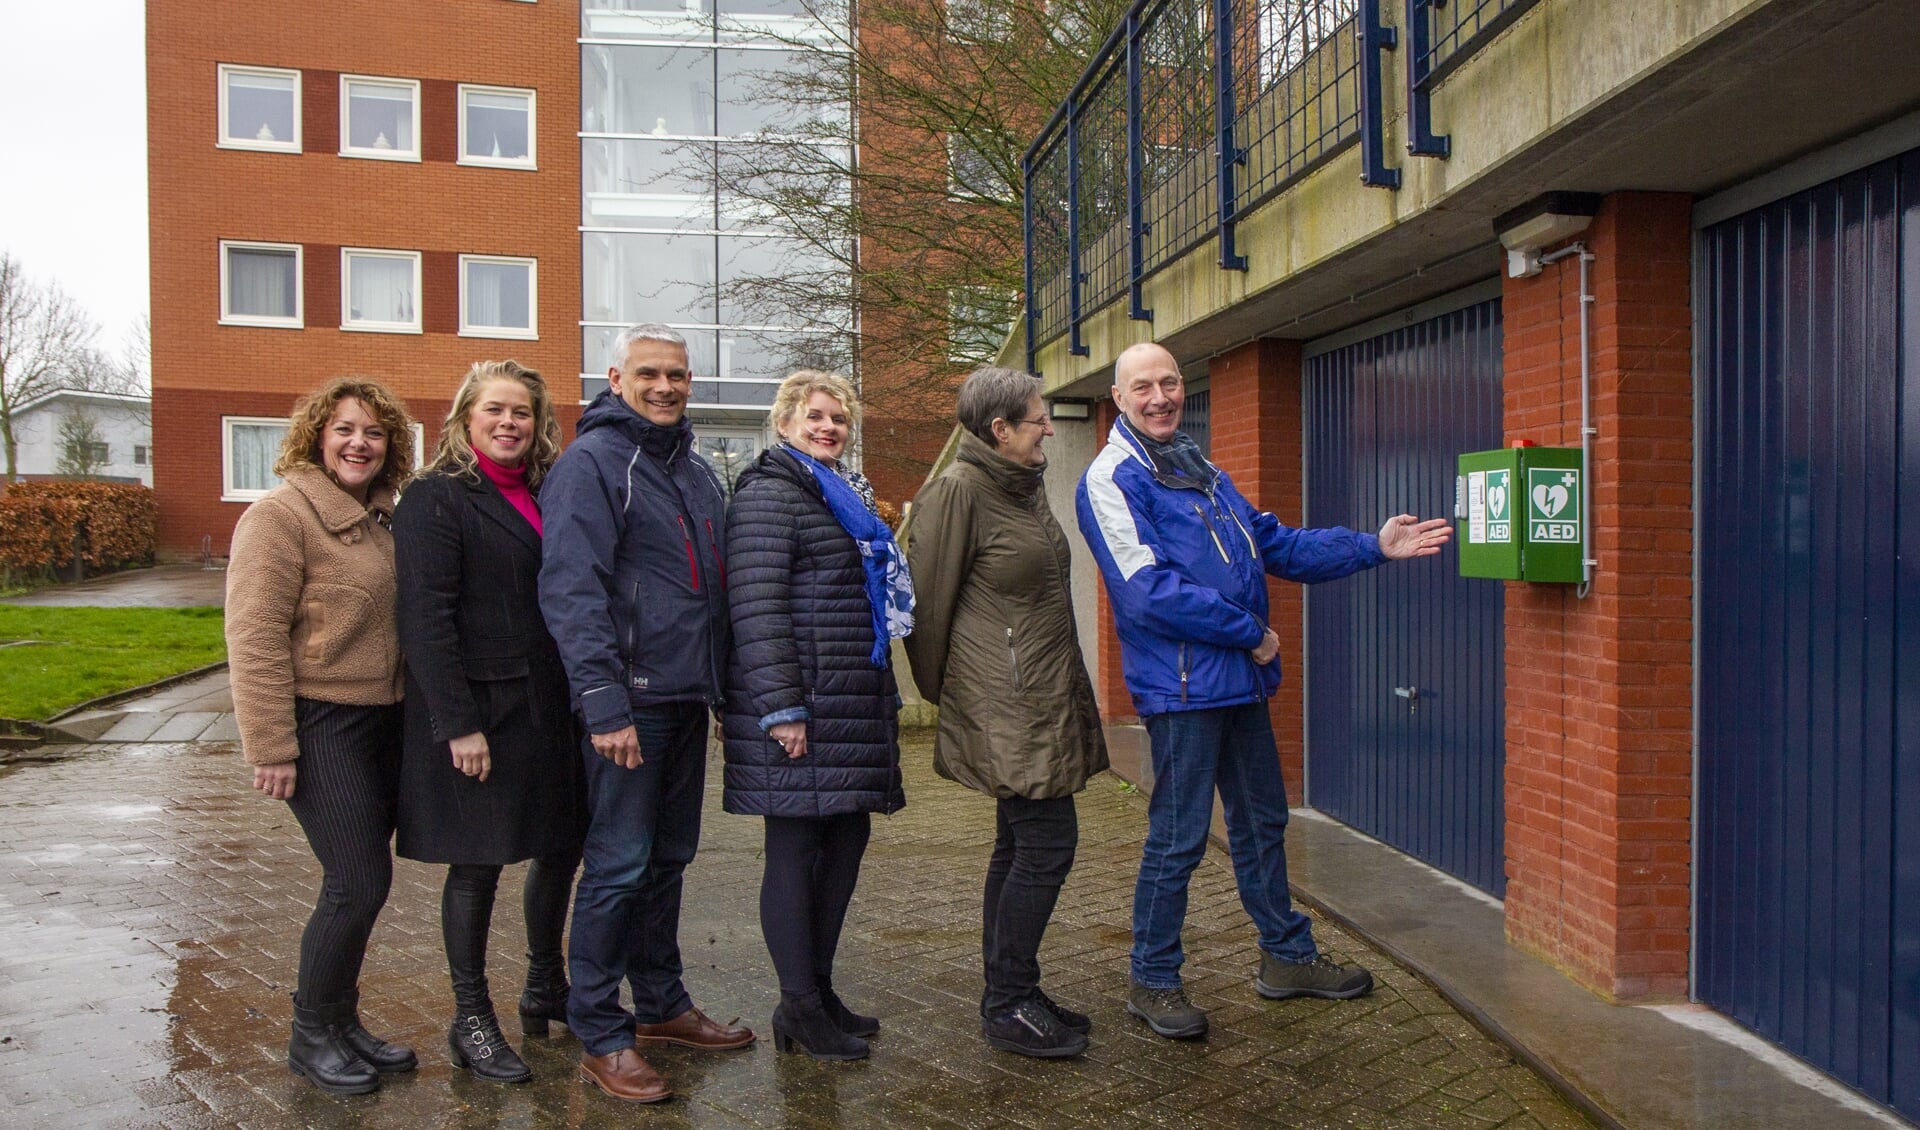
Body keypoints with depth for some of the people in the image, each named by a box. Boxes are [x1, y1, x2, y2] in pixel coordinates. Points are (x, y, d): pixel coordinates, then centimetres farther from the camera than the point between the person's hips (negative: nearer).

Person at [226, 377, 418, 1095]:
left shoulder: (384, 518, 12)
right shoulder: (281, 517, -11)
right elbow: (255, 640, -15)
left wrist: (416, 711, 16)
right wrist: (271, 748, -18)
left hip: (385, 720, 7)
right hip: (321, 724, -7)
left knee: (360, 883, 13)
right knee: (359, 883, -7)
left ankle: (341, 1022, 28)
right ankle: (311, 1035, 12)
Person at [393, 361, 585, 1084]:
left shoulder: (546, 495, 12)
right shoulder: (437, 498, -8)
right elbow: (426, 618, -14)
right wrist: (458, 725, -18)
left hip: (547, 708, 6)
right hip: (478, 713, -6)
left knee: (562, 845, 13)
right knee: (477, 863, 3)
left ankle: (546, 990, 32)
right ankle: (471, 1020, 18)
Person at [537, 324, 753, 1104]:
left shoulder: (695, 470, 17)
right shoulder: (591, 462, -9)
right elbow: (571, 592, -17)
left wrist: (725, 686, 18)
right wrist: (604, 703, -23)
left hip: (688, 696, 8)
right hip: (629, 699, -8)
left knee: (670, 857, 16)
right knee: (620, 866, -3)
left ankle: (661, 1004, 29)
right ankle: (600, 1037, 8)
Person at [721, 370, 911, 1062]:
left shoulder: (847, 494, 21)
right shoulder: (769, 492, -7)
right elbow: (757, 608, -17)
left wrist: (881, 695, 23)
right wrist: (781, 709, -22)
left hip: (854, 704, 9)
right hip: (803, 707, -9)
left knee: (846, 839, 12)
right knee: (795, 849, -1)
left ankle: (820, 989, 25)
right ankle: (799, 1007, 9)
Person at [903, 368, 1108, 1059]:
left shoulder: (1023, 486, 15)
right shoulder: (958, 491, -13)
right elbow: (931, 600, -11)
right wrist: (939, 689, -2)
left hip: (1042, 702, 9)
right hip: (1006, 707, -9)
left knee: (1021, 846, 13)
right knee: (1047, 844, -8)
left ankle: (1006, 998, 23)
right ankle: (1009, 1006, 5)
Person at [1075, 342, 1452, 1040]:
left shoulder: (1202, 472, 17)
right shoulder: (1113, 479, -11)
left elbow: (1276, 545, 20)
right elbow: (1149, 590, -21)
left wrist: (1373, 547, 11)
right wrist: (1250, 633, -15)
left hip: (1240, 680, 9)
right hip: (1181, 686, -9)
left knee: (1262, 822, 18)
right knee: (1178, 839, -1)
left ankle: (1288, 956, 33)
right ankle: (1153, 982, 15)